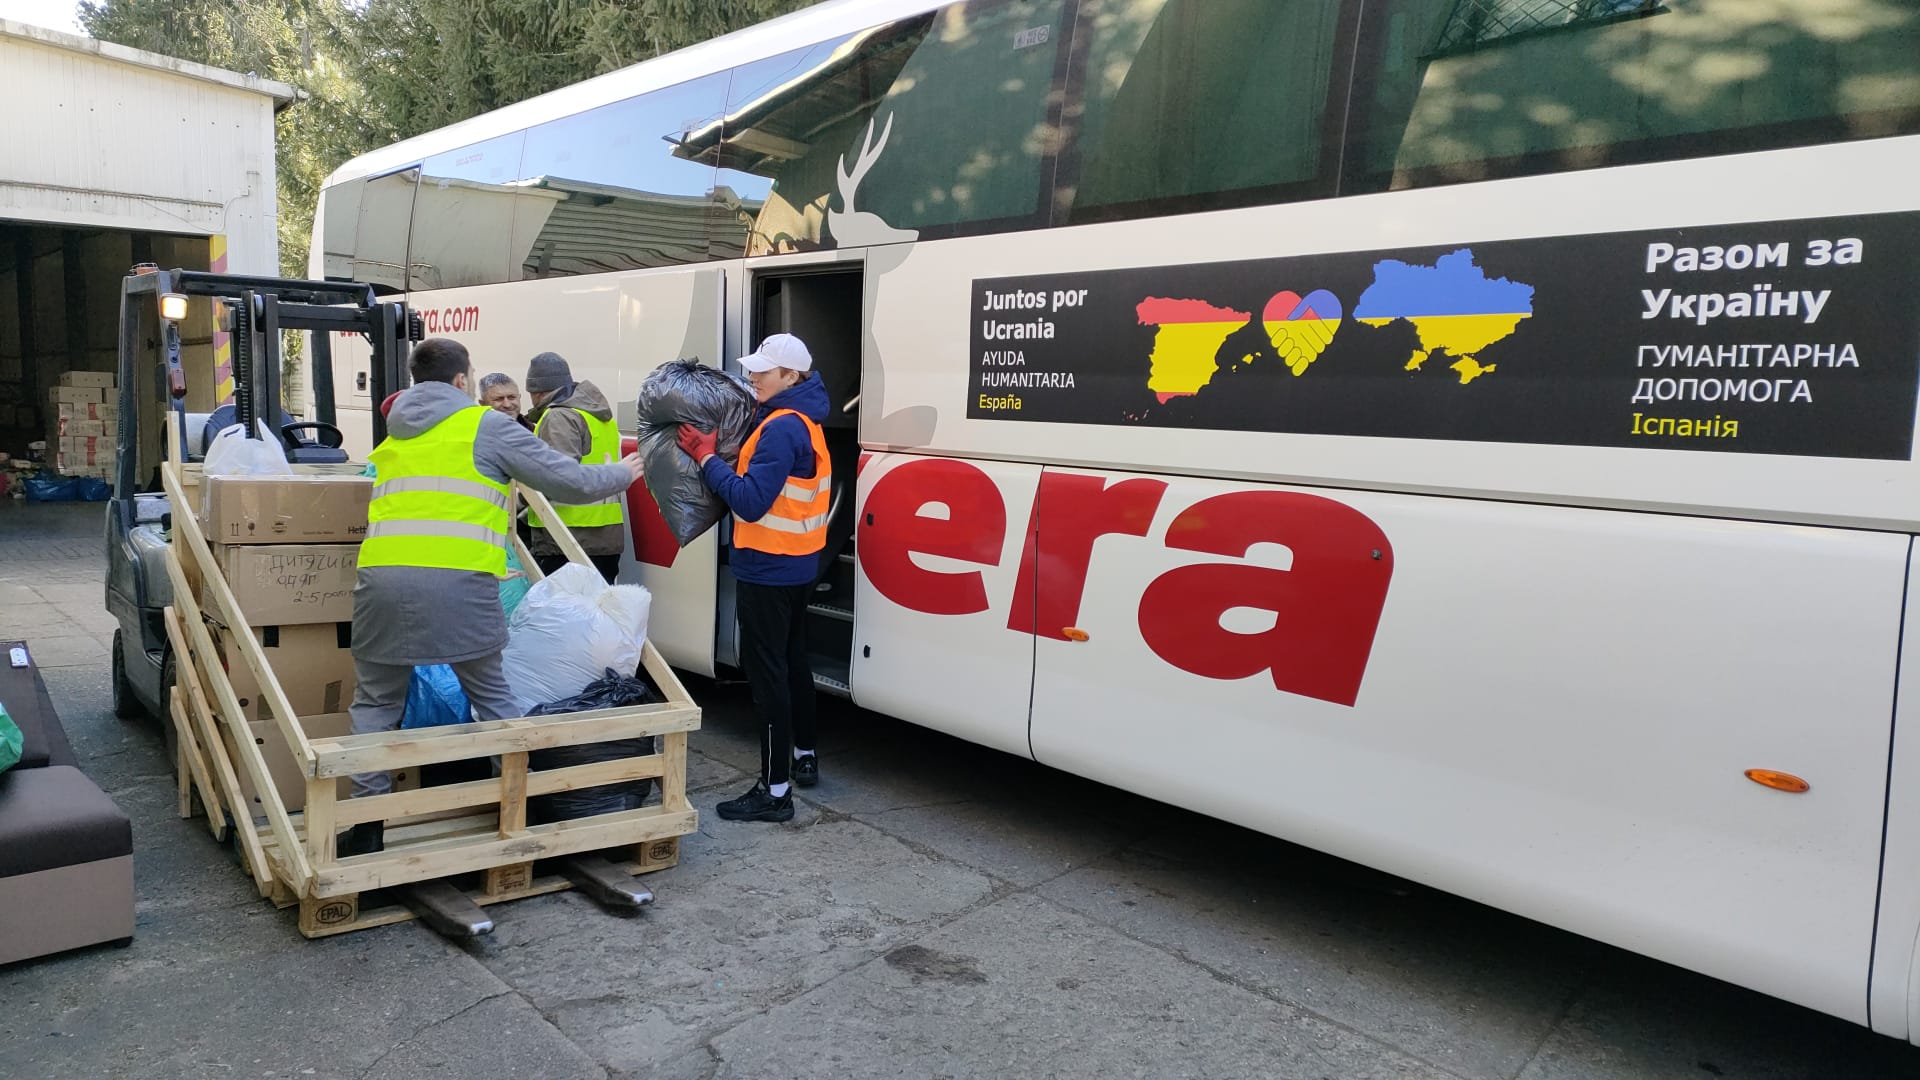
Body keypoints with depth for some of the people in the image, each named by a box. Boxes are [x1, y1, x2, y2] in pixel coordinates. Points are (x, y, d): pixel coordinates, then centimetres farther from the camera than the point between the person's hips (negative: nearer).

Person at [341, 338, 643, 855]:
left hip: (383, 575, 3)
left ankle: (367, 823, 17)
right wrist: (622, 474, 28)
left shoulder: (392, 435, 24)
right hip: (460, 580, -3)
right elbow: (571, 481, 8)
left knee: (376, 703, 16)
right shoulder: (488, 426, 9)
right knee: (493, 696, 12)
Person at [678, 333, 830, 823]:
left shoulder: (781, 428, -21)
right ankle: (804, 757, 36)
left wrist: (707, 457, -16)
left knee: (766, 672, -5)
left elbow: (751, 501, -26)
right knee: (792, 659, 21)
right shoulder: (803, 421, 11)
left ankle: (775, 790, -1)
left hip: (767, 570, -10)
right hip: (797, 566, 10)